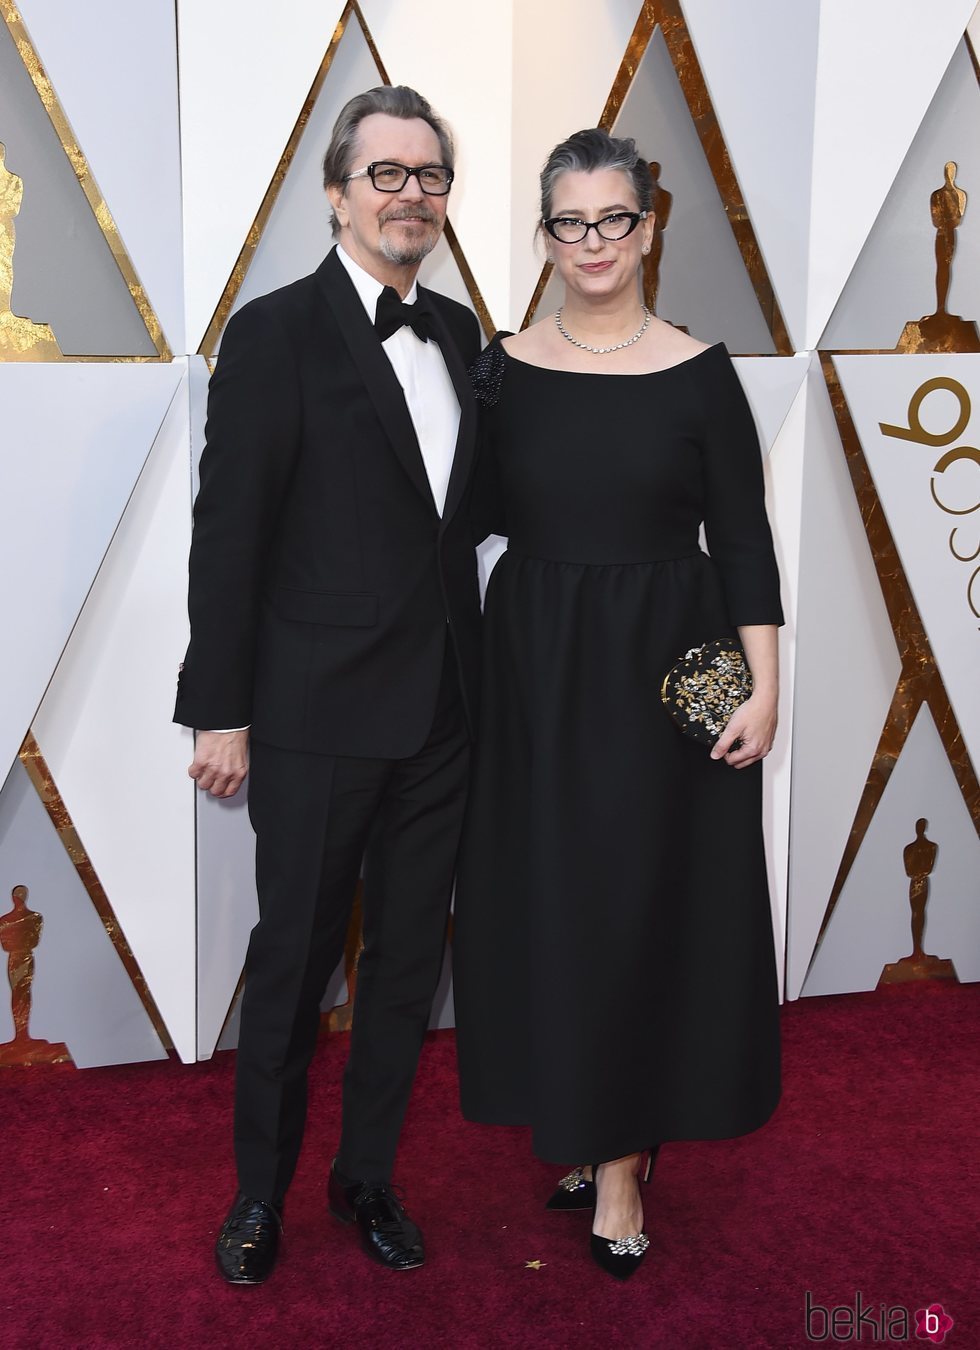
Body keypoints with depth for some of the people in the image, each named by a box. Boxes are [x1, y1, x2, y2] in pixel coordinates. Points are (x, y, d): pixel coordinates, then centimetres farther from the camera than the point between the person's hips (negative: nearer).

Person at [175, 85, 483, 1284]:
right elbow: (228, 532, -10)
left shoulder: (459, 334, 10)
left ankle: (369, 1175, 33)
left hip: (442, 712, 6)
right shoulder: (277, 334, -8)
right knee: (292, 961, 8)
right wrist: (220, 712, -12)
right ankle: (260, 1192, 28)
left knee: (409, 959, 15)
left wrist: (475, 677, 9)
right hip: (320, 714, -5)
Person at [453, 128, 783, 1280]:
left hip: (664, 666, -1)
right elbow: (482, 518, 7)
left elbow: (743, 538, -3)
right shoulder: (504, 367, 1)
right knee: (545, 896, 7)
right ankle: (583, 1127, 26)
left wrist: (764, 685, -8)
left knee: (648, 901, 3)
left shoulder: (698, 373, -3)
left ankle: (620, 1154, 16)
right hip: (535, 667, 2)